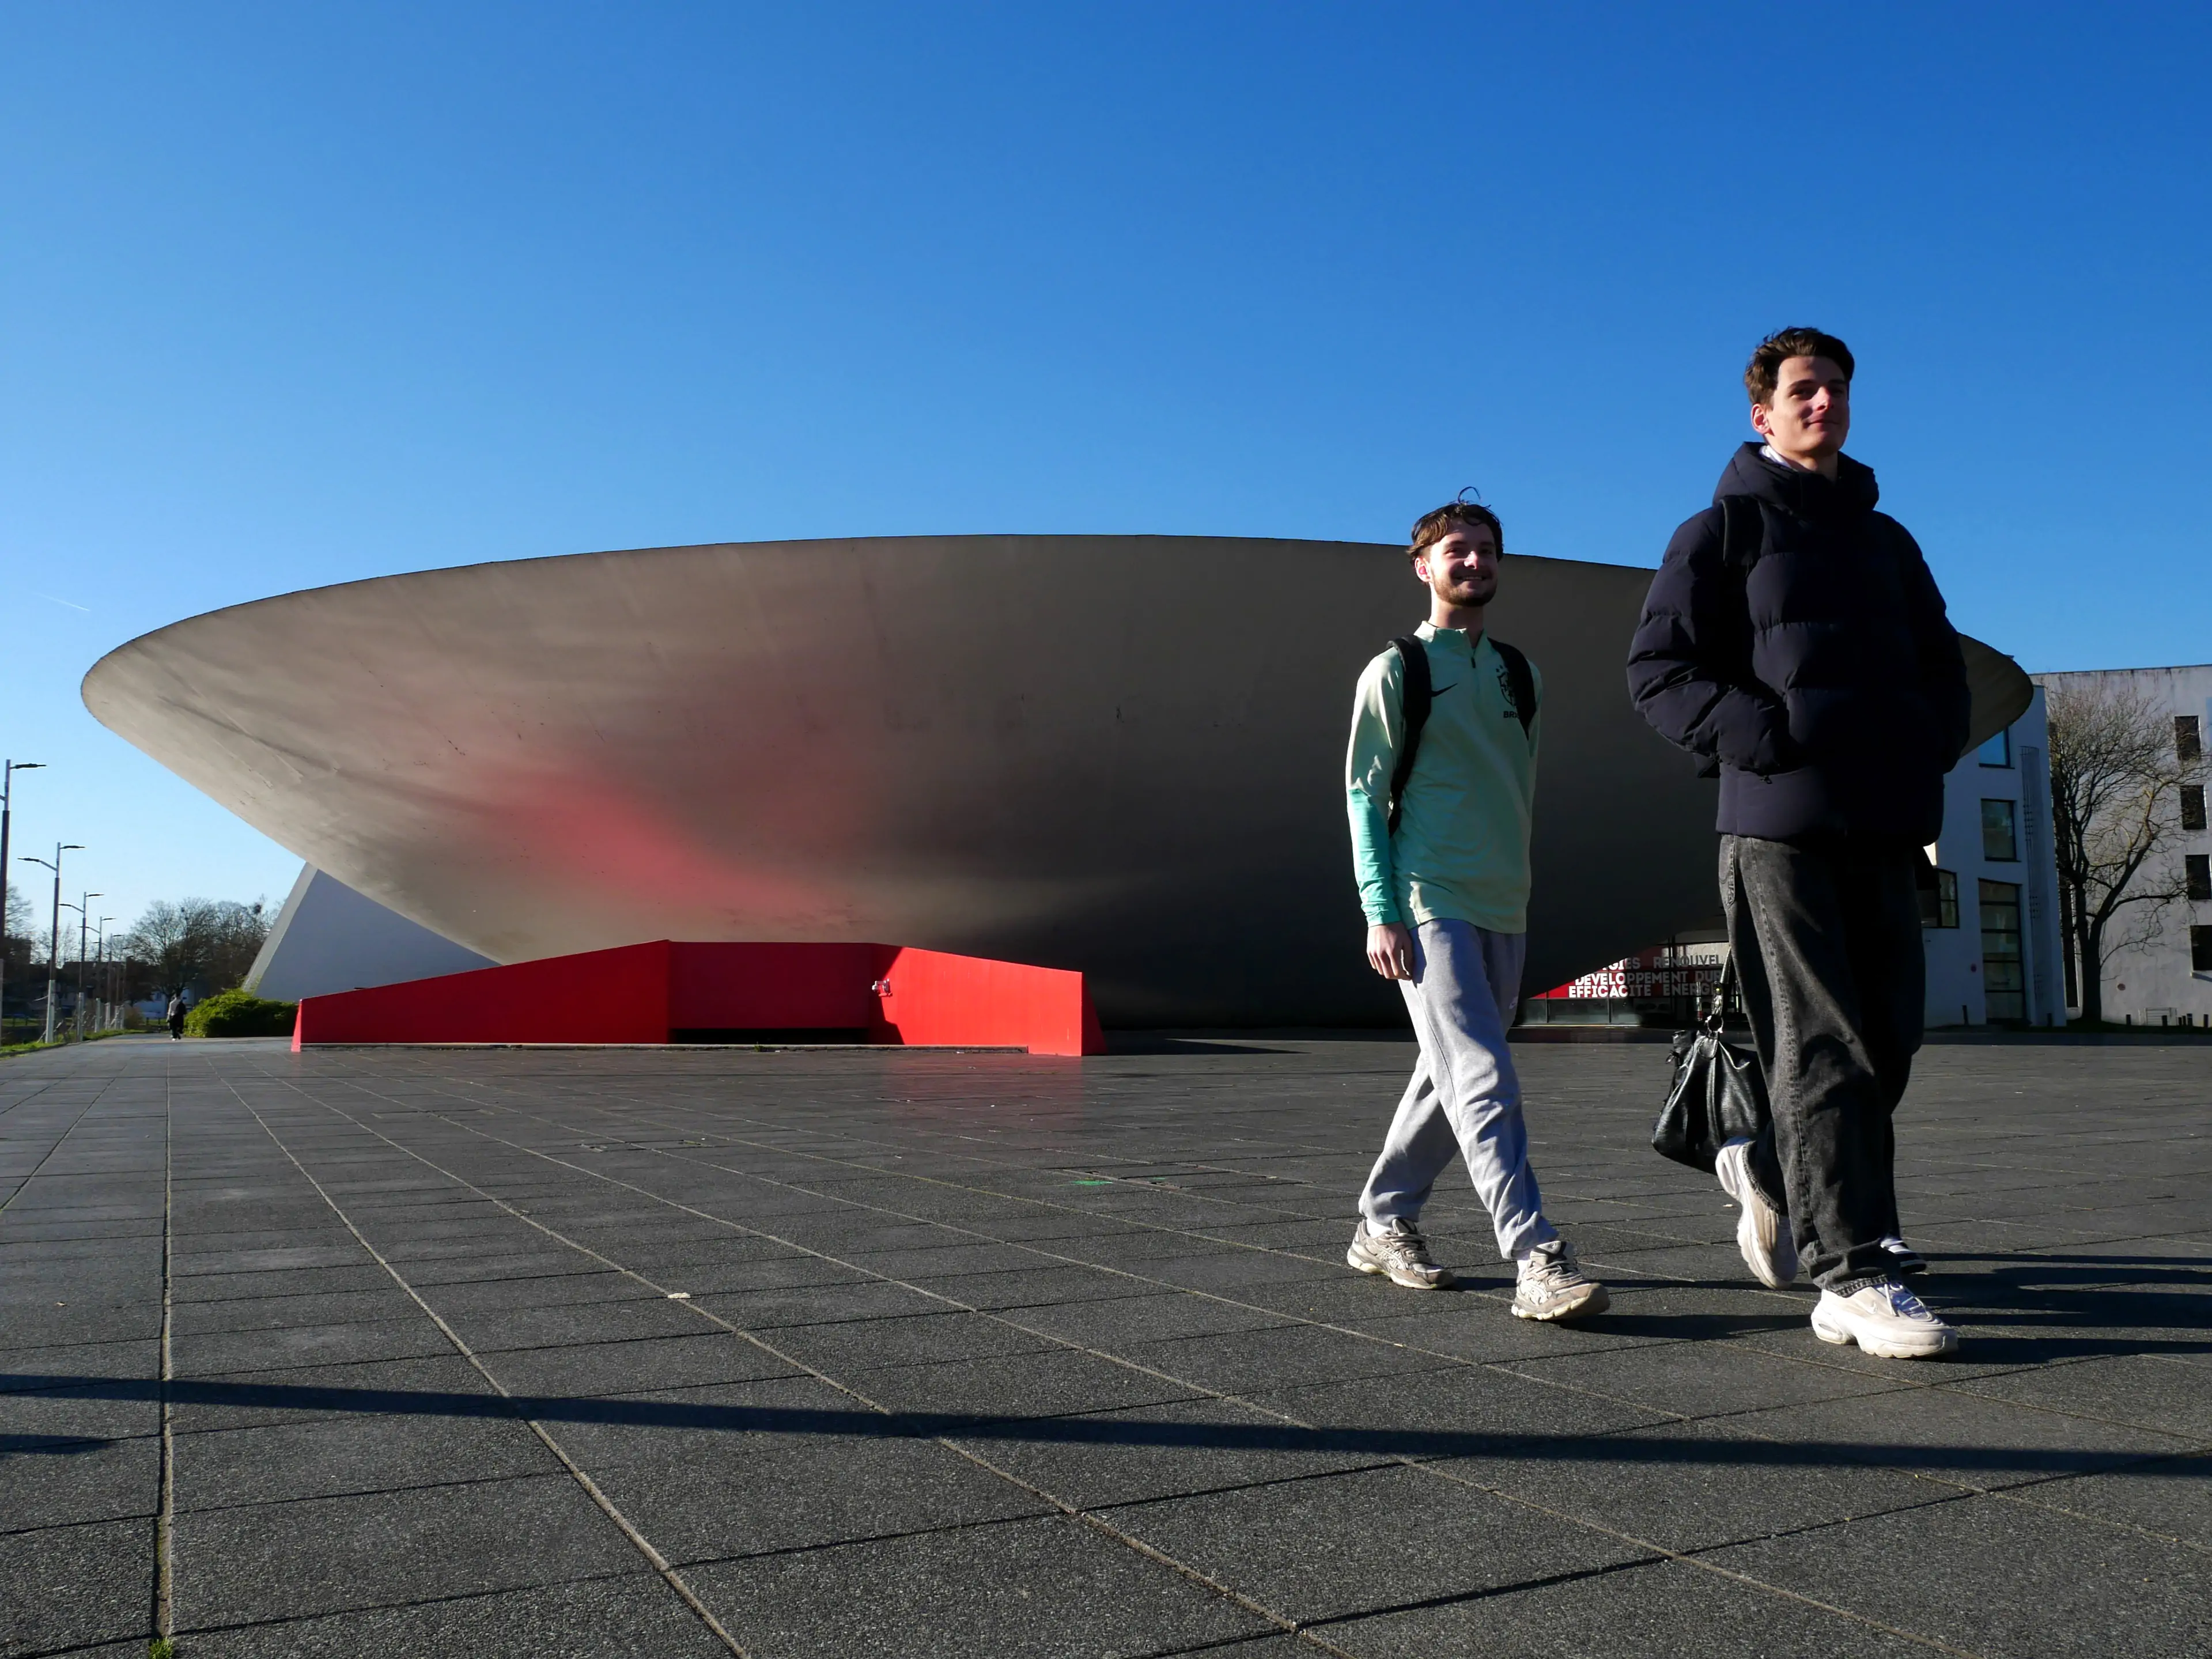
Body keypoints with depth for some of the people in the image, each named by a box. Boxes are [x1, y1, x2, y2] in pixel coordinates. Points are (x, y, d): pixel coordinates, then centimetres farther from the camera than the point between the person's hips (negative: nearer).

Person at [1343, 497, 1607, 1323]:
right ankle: (1536, 1258, -16)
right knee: (1483, 1082, -14)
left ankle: (1384, 1224, 23)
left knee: (1447, 1078, 10)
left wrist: (1516, 882, 17)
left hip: (1504, 910, 6)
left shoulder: (1521, 675, 17)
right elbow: (1364, 794, -4)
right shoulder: (1397, 671, 0)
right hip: (1431, 905, -6)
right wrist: (1381, 912, -12)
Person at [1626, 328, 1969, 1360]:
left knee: (1888, 1039, 8)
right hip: (1780, 824, -6)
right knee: (1822, 1045, -8)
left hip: (1884, 826, 6)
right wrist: (1770, 740, -14)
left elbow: (1941, 664, 27)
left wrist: (1930, 751, 7)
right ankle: (1851, 1273, -4)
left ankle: (1770, 1172, 31)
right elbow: (1658, 669, -4)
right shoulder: (1725, 528, 5)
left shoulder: (1885, 539, 23)